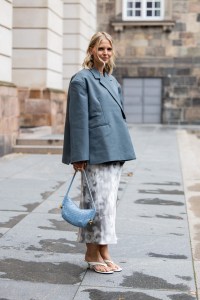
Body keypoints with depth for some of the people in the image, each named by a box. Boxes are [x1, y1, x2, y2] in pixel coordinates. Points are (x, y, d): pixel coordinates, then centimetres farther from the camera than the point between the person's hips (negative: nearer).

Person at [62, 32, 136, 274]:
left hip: (114, 150, 8)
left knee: (108, 199, 10)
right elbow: (78, 119, -11)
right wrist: (79, 155, -16)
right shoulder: (82, 79, -6)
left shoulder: (112, 81, 16)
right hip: (95, 150, -8)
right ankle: (96, 253, 5)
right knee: (98, 200, -6)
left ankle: (96, 252, 19)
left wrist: (121, 148, 18)